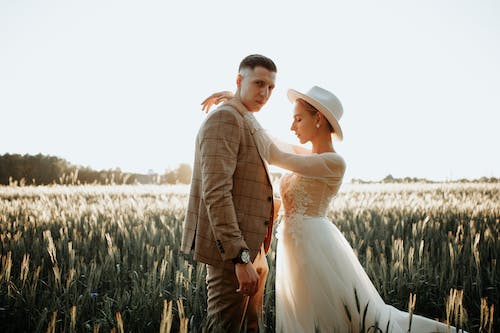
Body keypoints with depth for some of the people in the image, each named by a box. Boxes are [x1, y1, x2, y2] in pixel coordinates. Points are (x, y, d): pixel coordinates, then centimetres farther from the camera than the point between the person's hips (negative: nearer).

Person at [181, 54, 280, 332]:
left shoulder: (246, 124, 18)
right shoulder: (224, 119, -14)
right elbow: (215, 193, -25)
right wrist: (241, 258, -28)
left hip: (251, 250, 10)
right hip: (232, 251, -10)